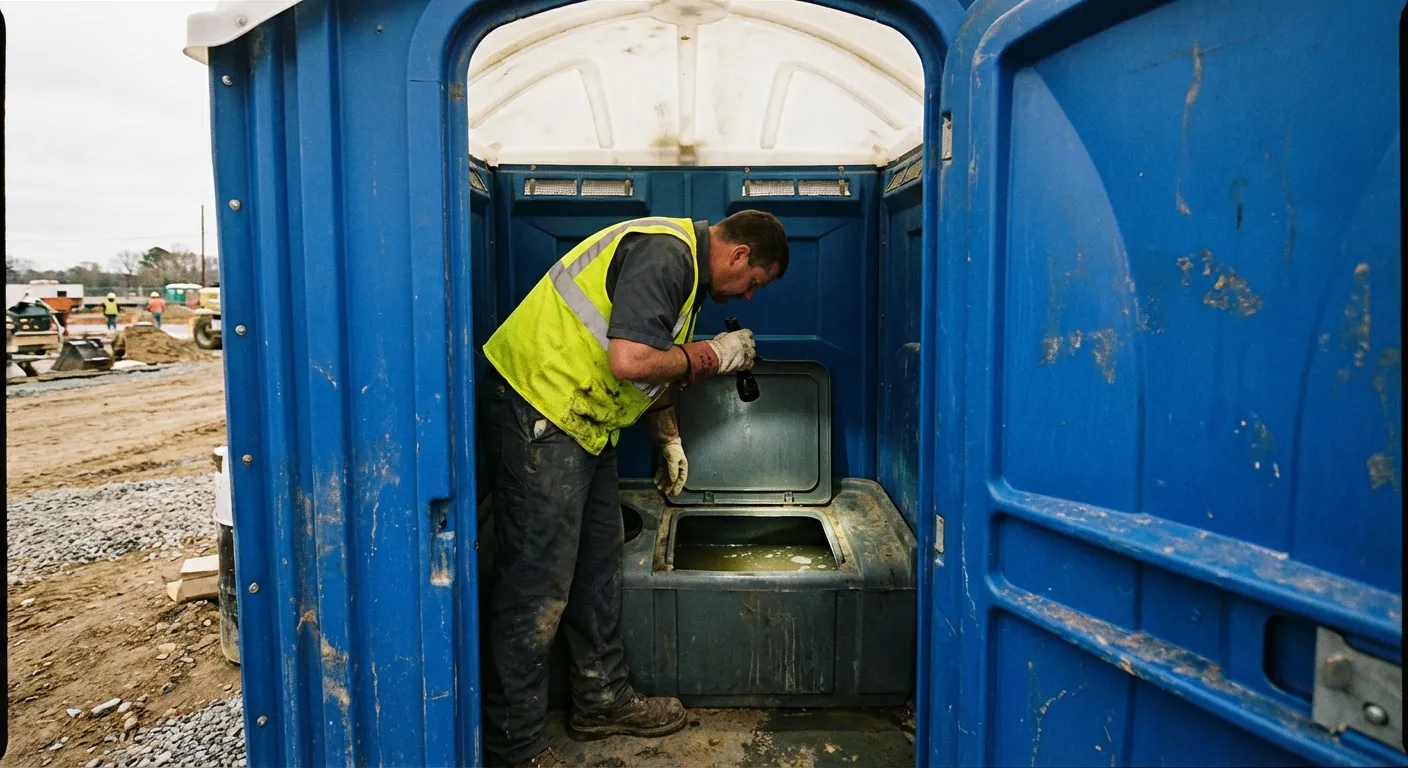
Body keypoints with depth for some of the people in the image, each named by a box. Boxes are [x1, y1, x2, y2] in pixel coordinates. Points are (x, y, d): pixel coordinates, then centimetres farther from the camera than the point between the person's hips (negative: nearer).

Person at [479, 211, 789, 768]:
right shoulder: (664, 254, -18)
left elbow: (653, 361, 24)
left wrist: (669, 439, 16)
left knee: (599, 560, 17)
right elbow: (629, 362, -29)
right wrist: (710, 355, -14)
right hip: (538, 411, -11)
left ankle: (602, 700, 32)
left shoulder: (685, 263, 15)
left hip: (582, 421, 11)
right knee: (537, 581, -4)